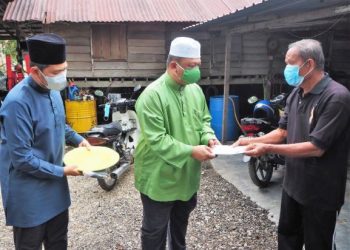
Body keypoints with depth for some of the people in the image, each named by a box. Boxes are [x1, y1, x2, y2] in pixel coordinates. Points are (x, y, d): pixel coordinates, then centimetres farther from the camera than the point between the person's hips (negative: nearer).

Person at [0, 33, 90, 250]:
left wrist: (78, 139, 4)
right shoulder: (18, 102, -27)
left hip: (54, 183, 7)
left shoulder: (53, 90, -1)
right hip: (29, 192, -7)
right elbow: (22, 158, -24)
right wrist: (62, 171, -19)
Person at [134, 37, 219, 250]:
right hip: (160, 178, -7)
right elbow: (156, 140, -27)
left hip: (188, 175, 7)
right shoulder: (153, 95, -23)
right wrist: (191, 151, -29)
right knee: (155, 230, 12)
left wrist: (208, 137, -8)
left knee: (181, 221, 29)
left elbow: (204, 119, 13)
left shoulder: (195, 90, 1)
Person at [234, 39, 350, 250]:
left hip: (321, 191, -7)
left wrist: (268, 149, -25)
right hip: (293, 183, 8)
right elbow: (283, 131, 8)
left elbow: (317, 148, -27)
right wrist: (251, 140, -6)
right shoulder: (296, 93, 3)